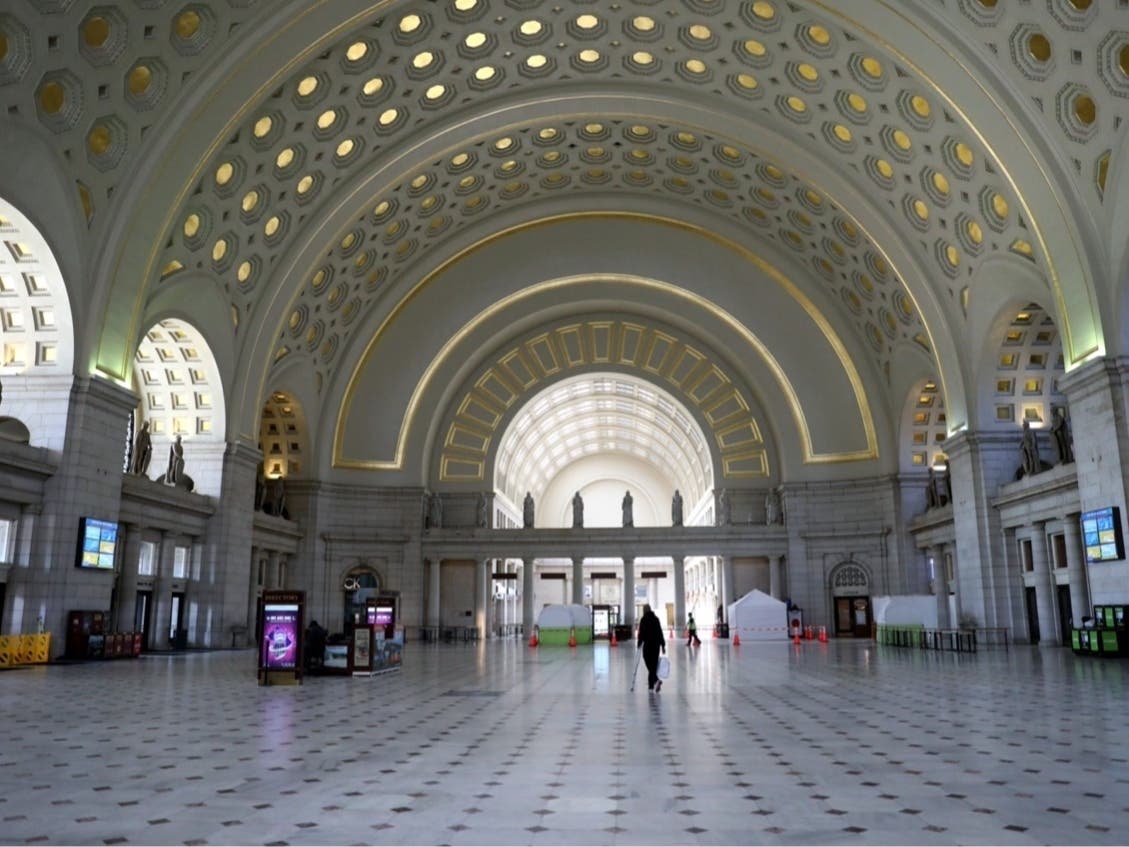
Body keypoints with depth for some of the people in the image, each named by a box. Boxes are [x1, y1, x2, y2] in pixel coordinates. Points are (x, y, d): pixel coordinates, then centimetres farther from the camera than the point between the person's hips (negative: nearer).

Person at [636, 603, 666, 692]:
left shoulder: (643, 619, -7)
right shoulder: (656, 618, 8)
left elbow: (641, 633, -11)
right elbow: (660, 632, 7)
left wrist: (639, 643, 1)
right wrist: (663, 645, 9)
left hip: (647, 645, -5)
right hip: (656, 644, 5)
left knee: (650, 666, -3)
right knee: (654, 665, 11)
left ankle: (657, 680, -24)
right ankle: (651, 685, 16)